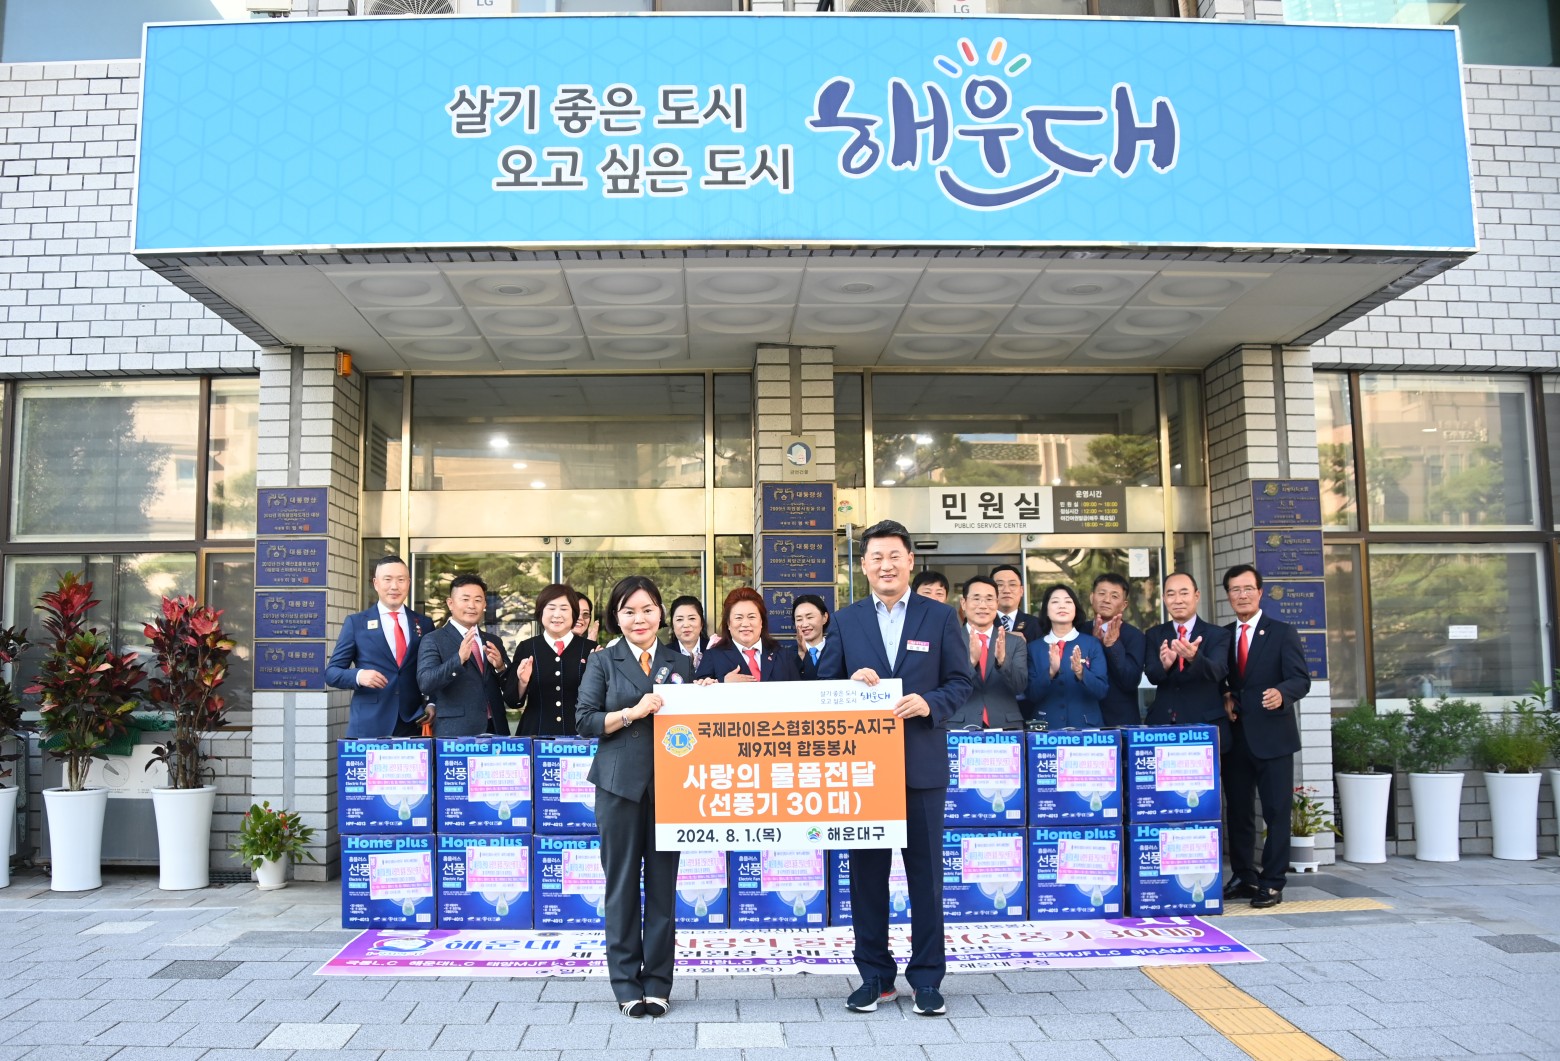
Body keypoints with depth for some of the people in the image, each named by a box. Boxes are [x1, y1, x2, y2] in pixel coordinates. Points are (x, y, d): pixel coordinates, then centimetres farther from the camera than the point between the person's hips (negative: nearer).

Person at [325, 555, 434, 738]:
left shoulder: (424, 624, 10)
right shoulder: (356, 622, 5)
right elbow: (331, 672, 4)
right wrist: (358, 675, -16)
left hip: (413, 725, 2)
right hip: (368, 727, -1)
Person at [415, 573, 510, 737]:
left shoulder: (493, 641, 14)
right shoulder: (433, 640, -2)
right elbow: (425, 683, -15)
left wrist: (500, 666, -7)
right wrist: (459, 658, -28)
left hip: (495, 730, 4)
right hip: (454, 733, -4)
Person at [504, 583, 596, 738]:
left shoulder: (590, 648, 2)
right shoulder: (526, 648, 4)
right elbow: (512, 701, 3)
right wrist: (522, 683, -15)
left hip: (578, 733, 0)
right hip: (536, 733, 1)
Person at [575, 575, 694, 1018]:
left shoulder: (680, 662, 11)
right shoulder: (603, 662, 5)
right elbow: (585, 720, -3)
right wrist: (634, 712, -14)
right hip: (620, 784, -2)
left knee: (663, 883, 5)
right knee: (622, 883, 4)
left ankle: (657, 983, 16)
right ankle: (627, 984, 15)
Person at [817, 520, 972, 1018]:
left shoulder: (940, 617, 3)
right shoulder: (845, 620, 7)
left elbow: (961, 682, 1)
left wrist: (928, 703, -18)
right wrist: (852, 681, -15)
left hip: (921, 765, -1)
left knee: (925, 872, 5)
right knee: (866, 871, 8)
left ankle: (927, 978, 17)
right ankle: (874, 976, 21)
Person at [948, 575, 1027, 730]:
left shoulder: (1016, 642, 7)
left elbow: (1020, 686, -4)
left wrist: (1003, 659, -21)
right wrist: (971, 660, -23)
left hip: (1006, 728, 2)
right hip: (960, 728, -1)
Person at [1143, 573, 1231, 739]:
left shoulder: (1218, 635, -2)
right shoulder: (1154, 635, 6)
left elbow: (1217, 671, -19)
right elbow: (1152, 675, -8)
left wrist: (1194, 657, -41)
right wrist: (1164, 664, -31)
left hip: (1206, 727, -2)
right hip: (1163, 725, 2)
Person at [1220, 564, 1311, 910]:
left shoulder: (1283, 633, 0)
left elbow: (1301, 678, -10)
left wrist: (1281, 693, -30)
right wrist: (1225, 696, -4)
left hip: (1272, 736, -4)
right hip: (1235, 736, 4)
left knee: (1277, 811, 0)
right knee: (1238, 811, 10)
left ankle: (1272, 882, 8)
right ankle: (1243, 877, 21)